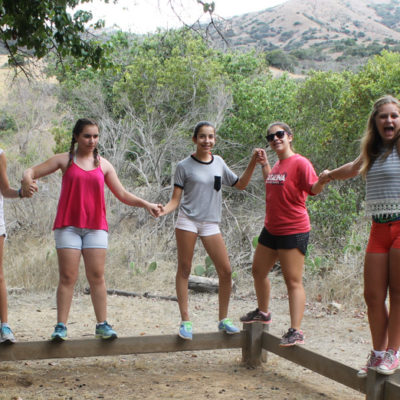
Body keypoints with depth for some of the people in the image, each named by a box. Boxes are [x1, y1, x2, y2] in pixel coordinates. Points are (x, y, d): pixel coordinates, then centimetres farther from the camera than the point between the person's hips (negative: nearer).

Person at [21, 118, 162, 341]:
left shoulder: (103, 165, 10)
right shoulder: (65, 160, 6)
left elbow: (122, 194, 12)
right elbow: (32, 172, 5)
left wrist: (145, 204, -2)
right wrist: (27, 182, -19)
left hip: (96, 226, 2)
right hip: (68, 225, -1)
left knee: (97, 277, -1)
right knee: (67, 277, -4)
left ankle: (103, 325, 5)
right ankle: (61, 327, 0)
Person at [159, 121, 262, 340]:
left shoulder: (218, 163, 11)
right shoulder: (184, 166, 0)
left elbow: (240, 184, 19)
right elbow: (175, 199, -2)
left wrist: (253, 162, 8)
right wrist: (163, 210, -23)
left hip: (210, 224, 4)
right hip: (187, 221, -3)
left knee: (225, 271, -1)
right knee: (184, 270, 0)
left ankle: (223, 320, 13)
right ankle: (185, 321, 7)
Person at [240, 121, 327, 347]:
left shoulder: (299, 163, -13)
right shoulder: (277, 165, 11)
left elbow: (313, 189, -25)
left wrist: (322, 180, -44)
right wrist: (264, 164, 28)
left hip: (293, 231, -9)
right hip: (271, 229, 9)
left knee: (293, 281, -10)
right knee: (258, 271, 22)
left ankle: (296, 332, -9)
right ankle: (263, 312, 43)